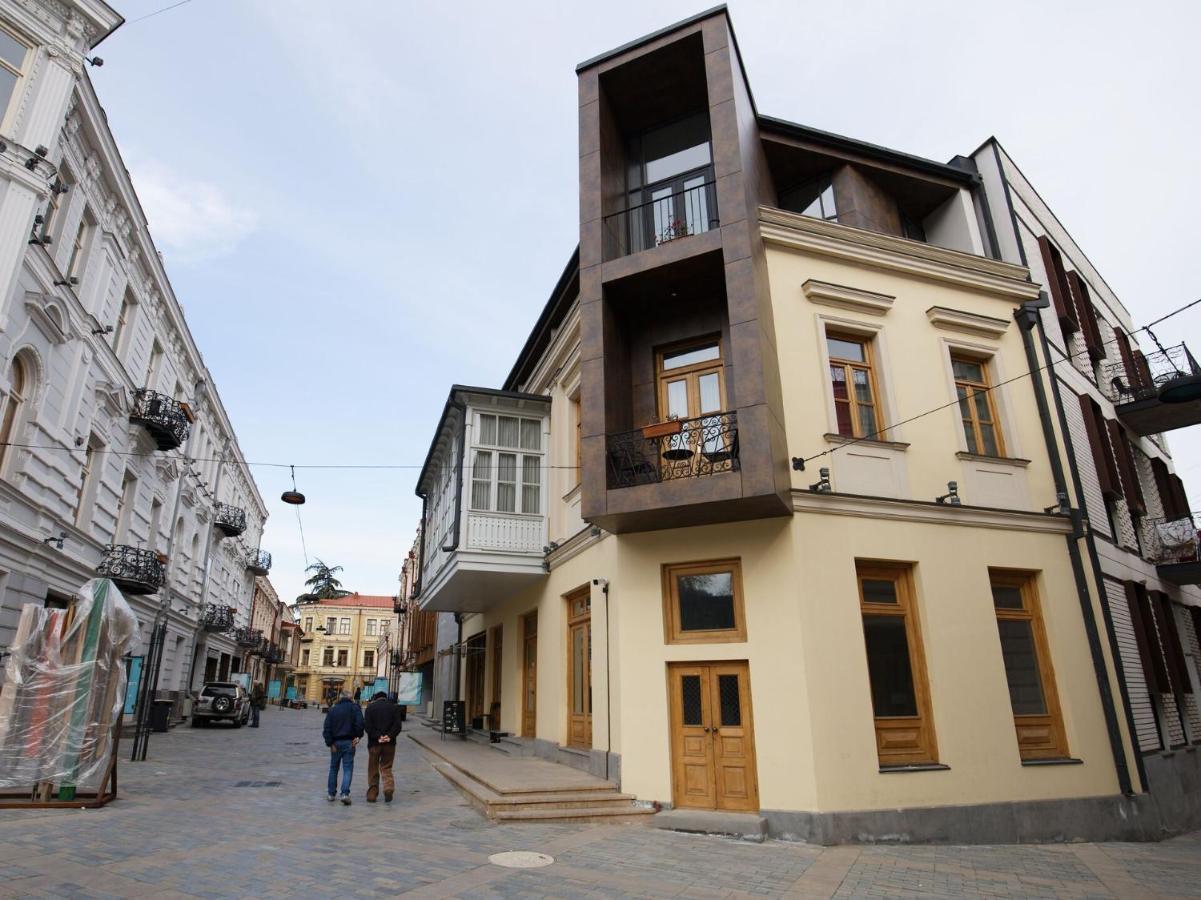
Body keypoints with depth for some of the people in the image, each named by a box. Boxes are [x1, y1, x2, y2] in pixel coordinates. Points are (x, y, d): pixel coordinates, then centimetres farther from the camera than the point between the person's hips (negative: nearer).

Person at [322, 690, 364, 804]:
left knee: (333, 768, 16)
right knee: (348, 768, -1)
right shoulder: (354, 708, -2)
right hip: (349, 742, -2)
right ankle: (345, 793, -14)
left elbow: (327, 728, -1)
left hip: (336, 742, 3)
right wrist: (357, 736, -4)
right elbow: (359, 723, -15)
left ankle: (331, 794, 21)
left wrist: (330, 743, -2)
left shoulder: (332, 709, 7)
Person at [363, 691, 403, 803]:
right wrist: (390, 736, -9)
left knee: (373, 769, 11)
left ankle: (372, 793, 14)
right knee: (386, 767, 9)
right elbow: (397, 725, -4)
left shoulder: (370, 707, 2)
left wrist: (377, 737, -10)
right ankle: (389, 787, -13)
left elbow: (368, 726, -9)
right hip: (390, 743, 1)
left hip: (374, 743, -1)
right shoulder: (394, 707, 7)